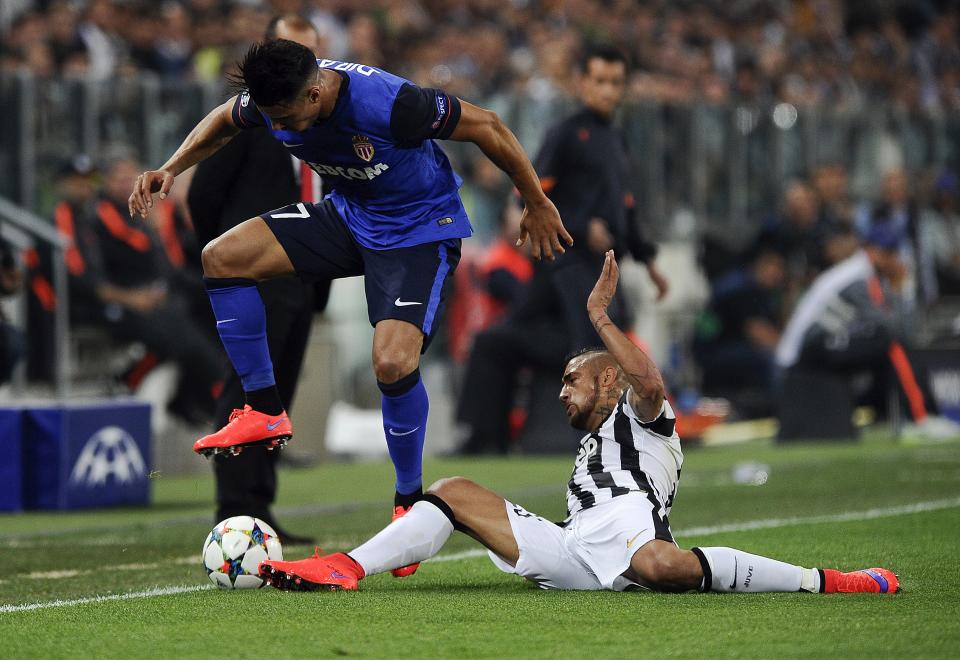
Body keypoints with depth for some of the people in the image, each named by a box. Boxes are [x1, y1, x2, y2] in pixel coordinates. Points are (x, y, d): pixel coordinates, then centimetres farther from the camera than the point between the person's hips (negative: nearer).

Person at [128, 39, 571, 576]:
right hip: (348, 215, 7)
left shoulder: (390, 104, -36)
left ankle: (410, 504, -3)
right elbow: (226, 121, 9)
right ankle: (265, 413, 3)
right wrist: (172, 168, -7)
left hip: (420, 231, -7)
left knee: (393, 363, -26)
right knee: (223, 256, -7)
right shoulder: (276, 97, -17)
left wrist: (537, 204, -11)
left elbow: (486, 126, -22)